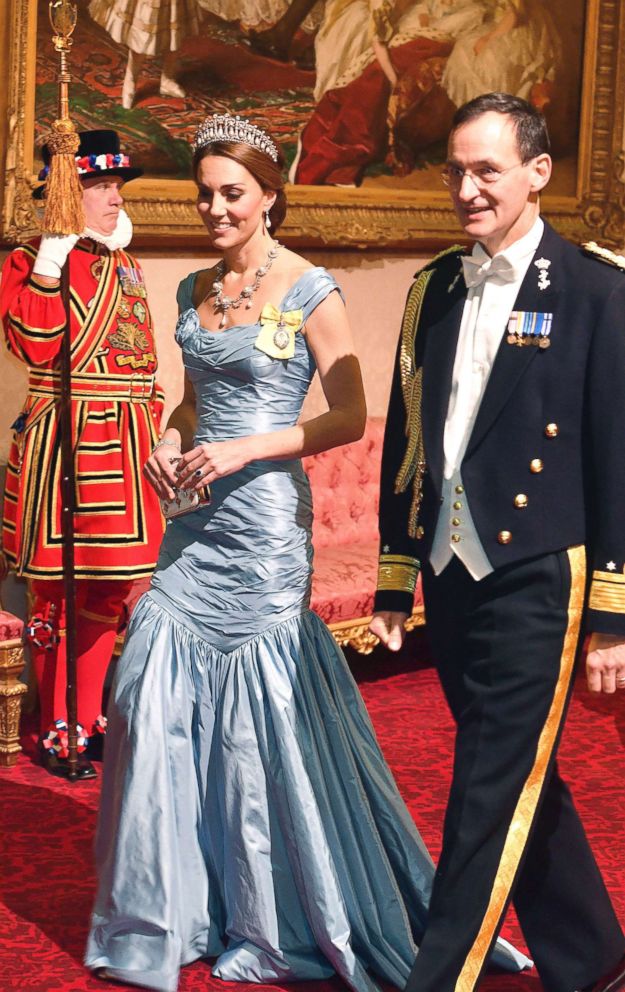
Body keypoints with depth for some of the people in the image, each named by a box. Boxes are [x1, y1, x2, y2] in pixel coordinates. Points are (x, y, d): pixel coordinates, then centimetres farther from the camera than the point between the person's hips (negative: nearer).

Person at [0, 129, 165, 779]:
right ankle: (56, 729, 12)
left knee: (107, 590, 13)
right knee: (62, 592, 0)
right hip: (64, 440, -7)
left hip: (124, 445, 7)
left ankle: (90, 719, 25)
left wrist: (155, 432, 17)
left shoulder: (124, 266, 16)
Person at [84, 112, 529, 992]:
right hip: (195, 520, 6)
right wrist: (170, 442, 0)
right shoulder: (196, 290, 10)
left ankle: (277, 921, 18)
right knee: (156, 695, 5)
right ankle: (170, 903, 22)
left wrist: (244, 451, -17)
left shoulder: (309, 290, -8)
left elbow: (351, 417, -10)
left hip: (263, 521, -6)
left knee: (260, 710, -1)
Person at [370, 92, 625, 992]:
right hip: (451, 579, 7)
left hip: (535, 582, -6)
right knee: (520, 783, 17)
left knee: (490, 801, -2)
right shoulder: (434, 287, 10)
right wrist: (395, 579, 13)